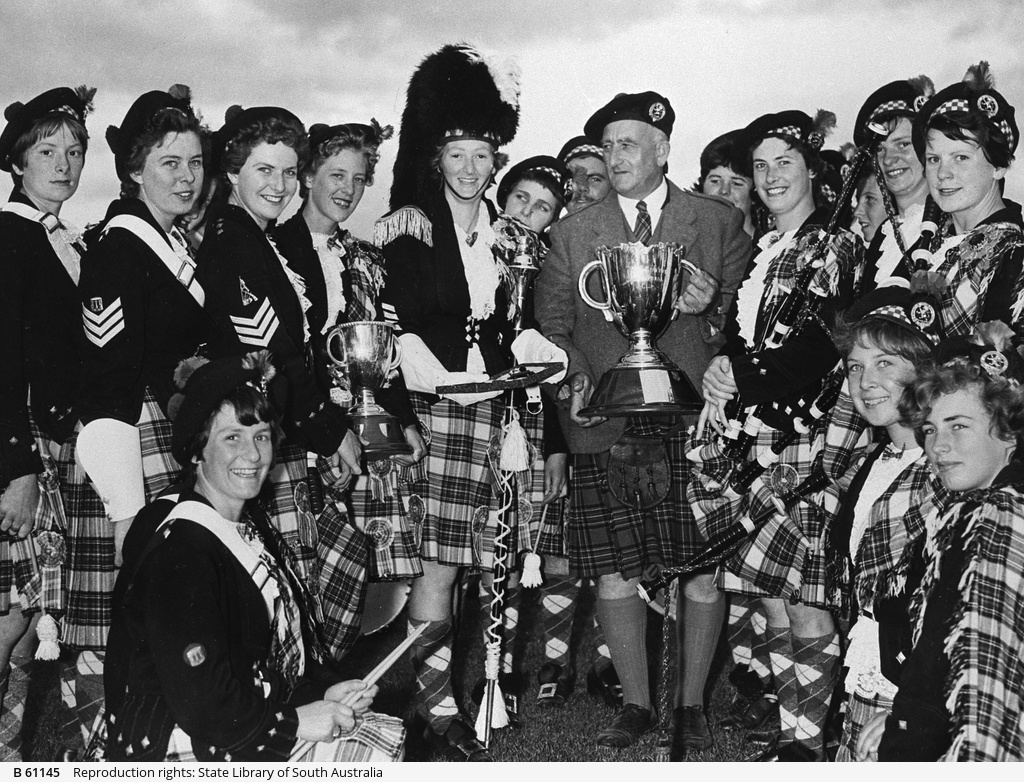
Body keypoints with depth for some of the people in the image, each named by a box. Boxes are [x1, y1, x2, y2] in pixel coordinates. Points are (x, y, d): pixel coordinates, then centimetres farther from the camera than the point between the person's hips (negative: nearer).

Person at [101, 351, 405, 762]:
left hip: (249, 717, 9)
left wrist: (324, 689, 0)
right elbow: (198, 702, -24)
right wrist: (294, 721, -17)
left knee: (391, 734, 3)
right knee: (371, 755, -13)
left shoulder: (251, 522, 10)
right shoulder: (178, 547, -21)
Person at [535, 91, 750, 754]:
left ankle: (693, 704, 19)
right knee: (614, 568, 2)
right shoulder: (573, 233, 13)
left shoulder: (721, 222, 9)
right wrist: (576, 374, -4)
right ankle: (637, 704, 18)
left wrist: (713, 307, -10)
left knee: (704, 566, 2)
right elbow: (552, 322, 11)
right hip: (608, 422, 1)